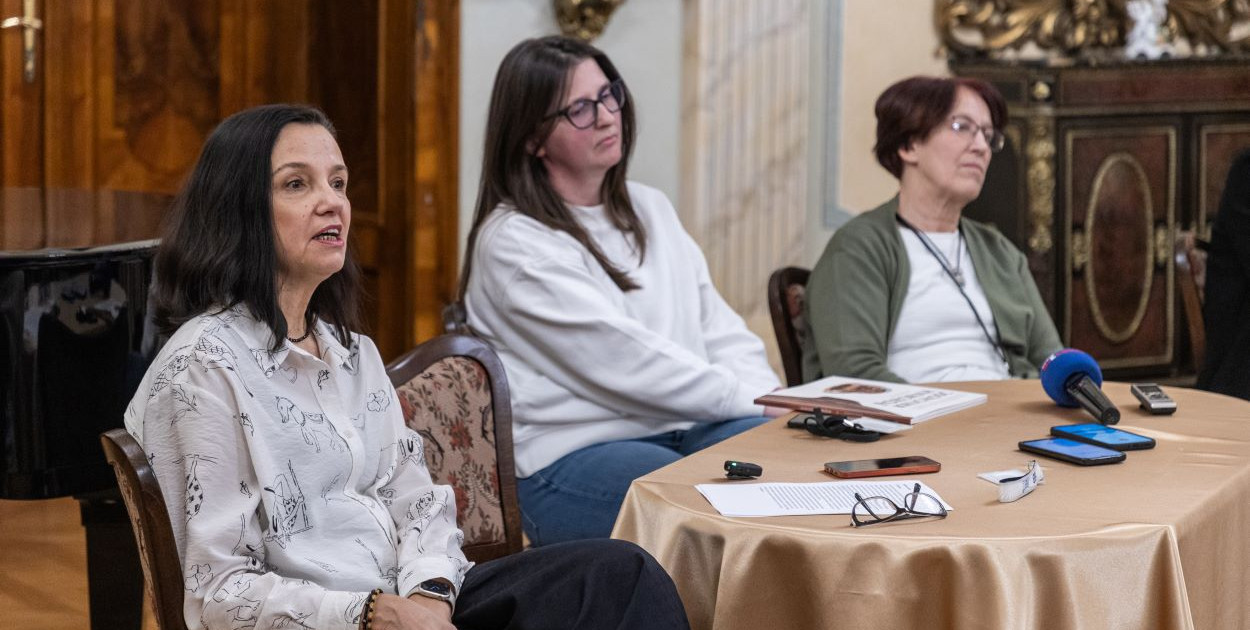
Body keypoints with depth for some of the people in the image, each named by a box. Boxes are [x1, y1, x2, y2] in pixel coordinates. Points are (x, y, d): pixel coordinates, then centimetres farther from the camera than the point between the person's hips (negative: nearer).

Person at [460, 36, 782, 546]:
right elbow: (625, 362, -15)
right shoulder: (515, 243, -9)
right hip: (567, 461, -7)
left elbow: (719, 329, 14)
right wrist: (751, 402, -13)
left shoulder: (650, 209, 17)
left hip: (684, 429, 7)